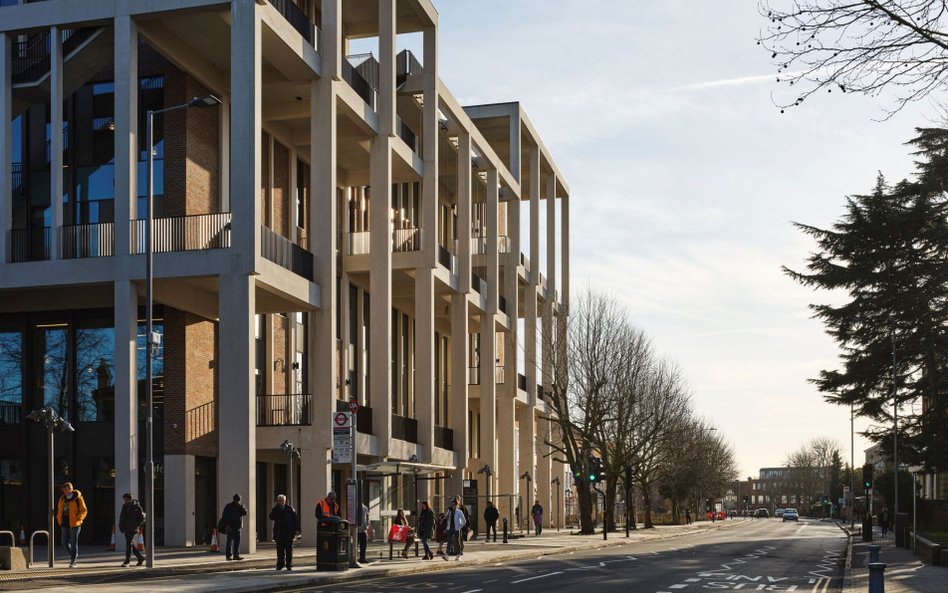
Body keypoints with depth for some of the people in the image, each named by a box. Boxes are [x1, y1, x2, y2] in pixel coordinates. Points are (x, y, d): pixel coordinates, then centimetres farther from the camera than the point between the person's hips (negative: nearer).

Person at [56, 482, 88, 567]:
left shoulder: (77, 498, -8)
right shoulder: (62, 499, 9)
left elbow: (84, 510, -5)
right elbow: (59, 509, 23)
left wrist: (78, 518, -18)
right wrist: (59, 518, 9)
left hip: (74, 524, -6)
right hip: (65, 524, 6)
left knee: (74, 542, -1)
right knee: (65, 543, 7)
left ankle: (73, 560, 8)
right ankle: (74, 555, 28)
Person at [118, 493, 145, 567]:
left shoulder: (136, 507, -9)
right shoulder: (125, 506, 10)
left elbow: (142, 518, -7)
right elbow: (122, 517, 19)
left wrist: (137, 526, -13)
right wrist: (121, 526, 8)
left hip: (132, 529, -7)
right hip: (126, 529, 7)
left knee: (129, 544, -11)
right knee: (131, 544, 11)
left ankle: (127, 562, -10)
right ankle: (141, 557, 25)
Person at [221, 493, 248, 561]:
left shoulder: (241, 505, 10)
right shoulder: (228, 506, -3)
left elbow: (245, 512, -4)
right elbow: (224, 516, -6)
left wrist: (241, 506, -15)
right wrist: (227, 524, -14)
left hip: (238, 526, 5)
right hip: (230, 526, -5)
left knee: (237, 541, 3)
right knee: (230, 541, -6)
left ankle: (236, 555, 7)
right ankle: (228, 555, -4)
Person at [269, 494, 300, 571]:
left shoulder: (290, 508, 4)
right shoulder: (275, 509, 8)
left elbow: (296, 519, 3)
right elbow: (271, 518, -6)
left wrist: (296, 530, -4)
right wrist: (274, 509, -13)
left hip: (288, 532, -1)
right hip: (279, 532, 1)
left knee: (289, 549, 3)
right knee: (280, 549, -2)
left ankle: (289, 565, 8)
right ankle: (280, 565, 5)